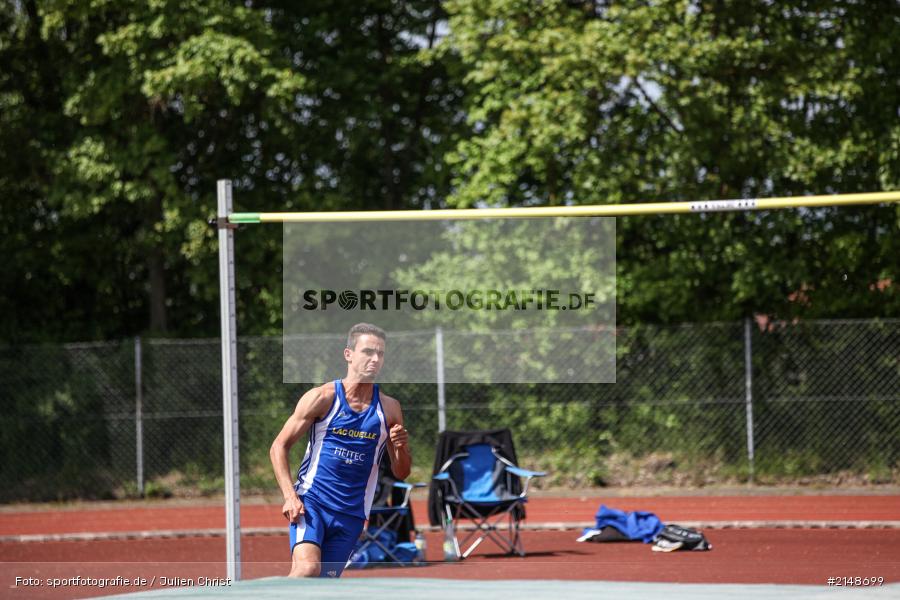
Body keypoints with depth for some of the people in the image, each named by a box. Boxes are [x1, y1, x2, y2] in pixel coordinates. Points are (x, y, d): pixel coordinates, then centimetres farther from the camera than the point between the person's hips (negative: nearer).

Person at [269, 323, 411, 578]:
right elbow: (279, 447, 1)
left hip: (351, 515, 4)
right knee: (308, 568, -28)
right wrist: (290, 496, -11)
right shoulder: (322, 398, -3)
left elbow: (401, 473, 12)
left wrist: (401, 448, -11)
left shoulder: (389, 409, 7)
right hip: (311, 501, -4)